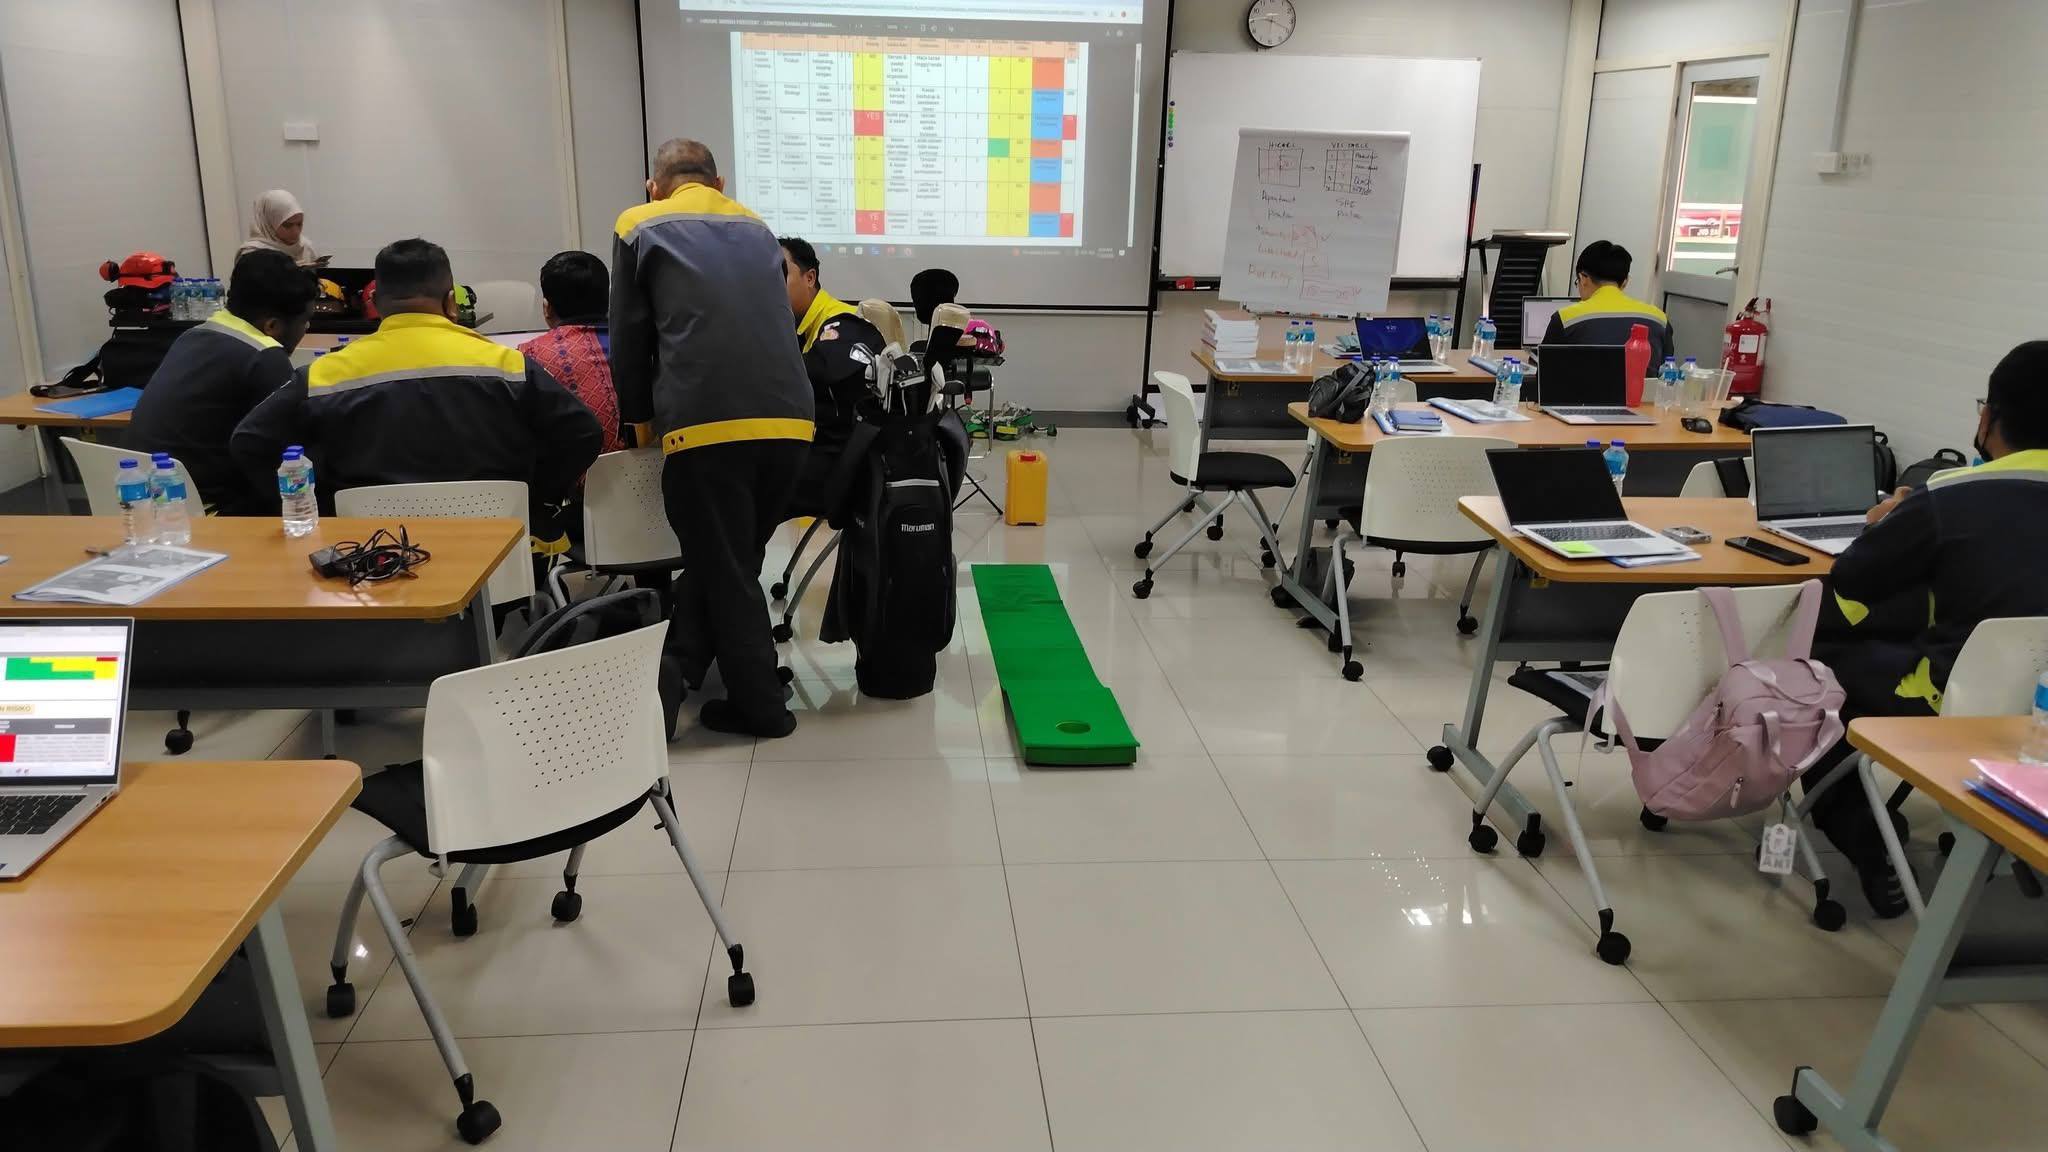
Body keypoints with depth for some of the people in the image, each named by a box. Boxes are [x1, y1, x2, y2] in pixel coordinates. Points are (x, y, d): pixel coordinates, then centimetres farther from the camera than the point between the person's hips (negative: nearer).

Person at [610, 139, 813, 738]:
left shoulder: (641, 227, 12)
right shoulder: (757, 229, 24)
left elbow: (629, 340, 13)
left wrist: (642, 421, 28)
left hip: (707, 423, -4)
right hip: (788, 420, 5)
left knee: (724, 569, 8)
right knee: (731, 558, 20)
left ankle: (761, 705, 16)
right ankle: (681, 668, 32)